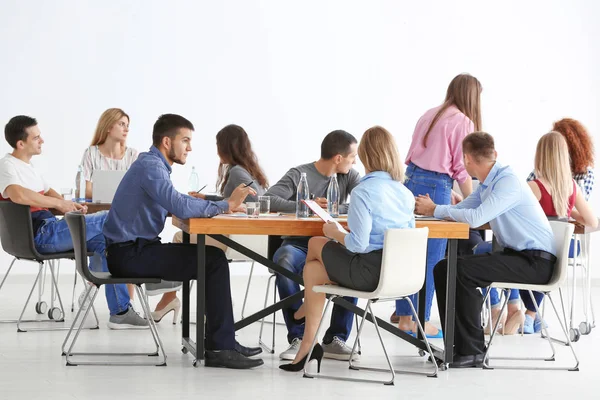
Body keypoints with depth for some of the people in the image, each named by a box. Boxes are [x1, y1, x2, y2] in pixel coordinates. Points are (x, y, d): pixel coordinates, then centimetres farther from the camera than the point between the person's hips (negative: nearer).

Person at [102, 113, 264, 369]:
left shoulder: (153, 164, 16)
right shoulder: (150, 166, -17)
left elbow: (176, 205, 17)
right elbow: (181, 208, -31)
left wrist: (222, 204, 2)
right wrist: (225, 205, -21)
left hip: (135, 250, 10)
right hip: (129, 254, -10)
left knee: (212, 257, 11)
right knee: (213, 260, -14)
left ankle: (223, 341, 11)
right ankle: (220, 348, -12)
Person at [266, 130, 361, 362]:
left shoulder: (349, 176, 8)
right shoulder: (299, 175, -3)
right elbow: (268, 201, -16)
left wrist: (337, 208, -23)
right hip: (299, 244, -2)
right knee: (283, 260, -37)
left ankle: (335, 339, -18)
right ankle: (299, 337, -26)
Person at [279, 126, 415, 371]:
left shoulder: (363, 192, -18)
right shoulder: (405, 192, 5)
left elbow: (358, 244, -21)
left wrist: (334, 232, -1)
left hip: (371, 273, -7)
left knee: (316, 244, 19)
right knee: (313, 268, 21)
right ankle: (309, 345, 25)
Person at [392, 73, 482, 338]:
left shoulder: (430, 115, 16)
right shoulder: (463, 122, -6)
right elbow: (462, 170, -8)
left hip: (411, 181, 7)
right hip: (434, 188, -7)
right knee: (431, 259, 0)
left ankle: (404, 317, 17)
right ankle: (421, 322, 5)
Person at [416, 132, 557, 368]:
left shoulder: (508, 182, -18)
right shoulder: (487, 184, 13)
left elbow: (475, 218, -28)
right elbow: (458, 211, 12)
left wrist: (435, 209, -17)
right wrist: (429, 209, -3)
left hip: (536, 262, -9)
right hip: (514, 254, 9)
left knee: (463, 271, -25)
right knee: (443, 268, -2)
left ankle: (472, 351, -15)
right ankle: (456, 345, -1)